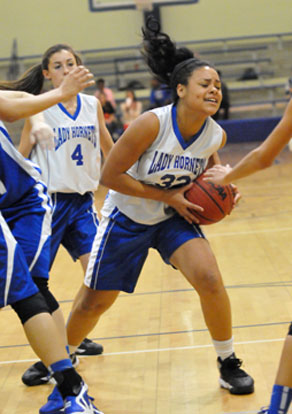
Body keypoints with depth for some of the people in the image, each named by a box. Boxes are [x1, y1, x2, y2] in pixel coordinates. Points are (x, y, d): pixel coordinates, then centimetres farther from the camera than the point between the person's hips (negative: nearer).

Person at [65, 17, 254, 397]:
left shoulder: (216, 134, -14)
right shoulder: (151, 124, -30)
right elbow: (110, 176, -24)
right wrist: (168, 196, -24)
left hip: (175, 218, 3)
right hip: (127, 218, -3)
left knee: (209, 278, -21)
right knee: (94, 301, 7)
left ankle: (229, 364, -1)